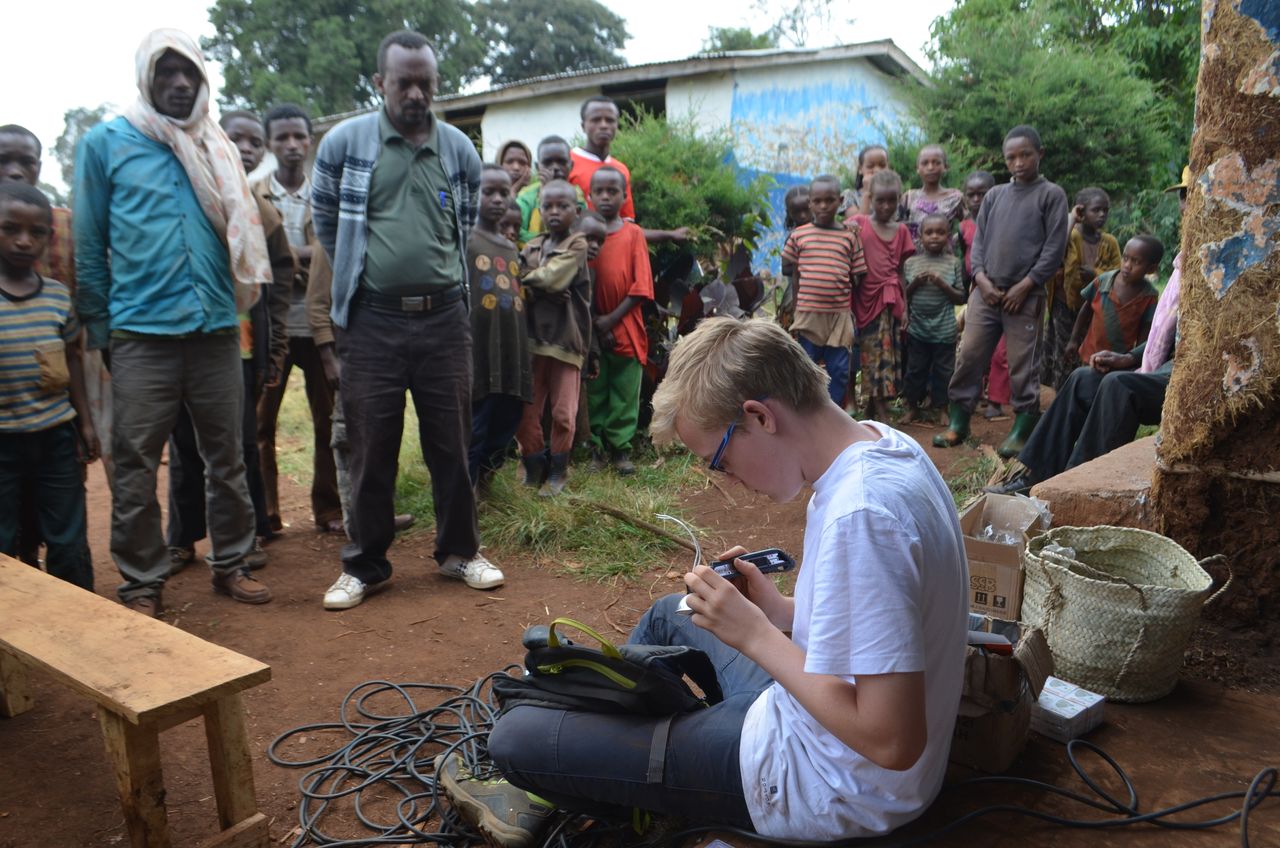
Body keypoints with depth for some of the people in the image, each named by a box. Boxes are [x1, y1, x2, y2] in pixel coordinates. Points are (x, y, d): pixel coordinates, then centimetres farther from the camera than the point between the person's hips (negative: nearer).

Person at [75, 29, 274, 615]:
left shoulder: (217, 148, 12)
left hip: (217, 330, 3)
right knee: (135, 468, 2)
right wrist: (99, 330, 3)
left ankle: (230, 564, 23)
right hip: (142, 334, -3)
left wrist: (233, 304, 10)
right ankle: (141, 585, 14)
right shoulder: (106, 143, 3)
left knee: (227, 459, 9)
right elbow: (88, 244, 4)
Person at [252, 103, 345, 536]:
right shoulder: (252, 194, 6)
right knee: (261, 422, 3)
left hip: (319, 321, 1)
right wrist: (305, 256, -12)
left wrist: (285, 256, -12)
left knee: (329, 419, 5)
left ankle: (329, 509, 16)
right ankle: (264, 513, 12)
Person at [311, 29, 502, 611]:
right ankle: (365, 563, 21)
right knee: (371, 448, 5)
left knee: (451, 442, 8)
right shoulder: (344, 142, -1)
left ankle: (459, 551, 25)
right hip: (371, 320, -2)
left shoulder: (459, 148, 6)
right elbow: (325, 221, 12)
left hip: (444, 317, 2)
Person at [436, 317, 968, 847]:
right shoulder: (881, 444, -1)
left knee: (515, 737, -5)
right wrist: (782, 611, 0)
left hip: (823, 785, -9)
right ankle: (549, 792, 38)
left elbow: (892, 742, -29)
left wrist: (755, 634, -21)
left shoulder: (860, 515, -31)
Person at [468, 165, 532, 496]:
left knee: (502, 433, 13)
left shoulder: (512, 249, 19)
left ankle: (482, 491, 28)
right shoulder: (464, 239, -3)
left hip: (512, 357, 7)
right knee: (472, 435, -4)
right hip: (478, 356, -7)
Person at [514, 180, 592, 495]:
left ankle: (557, 470, 20)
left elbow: (551, 278, -14)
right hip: (534, 338, 4)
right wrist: (545, 289, -11)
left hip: (566, 340, -4)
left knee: (563, 413, 0)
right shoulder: (532, 246, 13)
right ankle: (535, 465, 23)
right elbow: (523, 287, 4)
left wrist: (527, 278, -2)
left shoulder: (577, 244, -2)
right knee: (525, 411, 3)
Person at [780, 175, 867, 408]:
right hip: (808, 314, -1)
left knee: (839, 371, 7)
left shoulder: (849, 237, 4)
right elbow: (794, 275, 8)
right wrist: (795, 311, 6)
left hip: (840, 315, 1)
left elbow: (856, 277, 7)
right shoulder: (798, 235, 2)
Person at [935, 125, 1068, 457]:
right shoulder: (994, 195, 14)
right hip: (985, 291, 4)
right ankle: (958, 423, 12)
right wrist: (982, 279, -4)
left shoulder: (1051, 195, 2)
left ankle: (1022, 430, 10)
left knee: (1023, 366, -1)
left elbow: (1054, 249, -4)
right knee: (968, 356, 2)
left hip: (1025, 295, -4)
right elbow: (978, 240, 12)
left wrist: (1024, 286, -10)